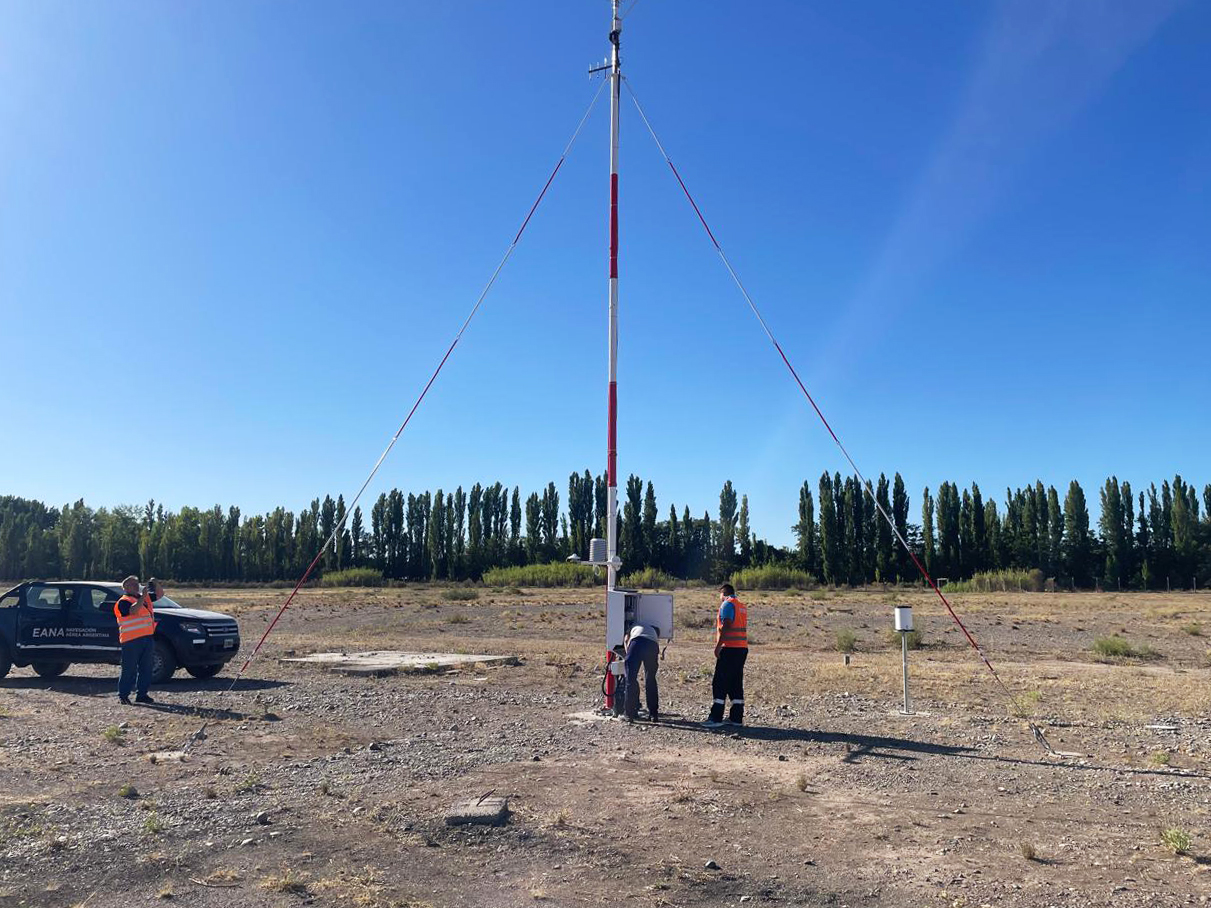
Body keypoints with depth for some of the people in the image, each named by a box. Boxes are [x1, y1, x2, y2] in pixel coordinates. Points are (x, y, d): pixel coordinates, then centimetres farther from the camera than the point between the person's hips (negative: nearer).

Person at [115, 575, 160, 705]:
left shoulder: (145, 597, 17)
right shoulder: (124, 601, -5)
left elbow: (159, 594, 24)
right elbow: (133, 610, -23)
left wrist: (155, 584, 7)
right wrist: (143, 597, -22)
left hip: (147, 638, 7)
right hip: (131, 640, -7)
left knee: (145, 668, 9)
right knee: (130, 669, -4)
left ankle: (142, 694, 15)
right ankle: (123, 695, 6)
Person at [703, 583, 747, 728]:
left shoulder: (727, 603, -7)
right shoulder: (742, 606, 19)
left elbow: (726, 626, -17)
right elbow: (741, 627, 17)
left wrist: (718, 646, -17)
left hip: (730, 648, -9)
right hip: (742, 648, 9)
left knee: (719, 684, -6)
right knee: (736, 683, 11)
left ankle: (716, 718, -7)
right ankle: (736, 717, 12)